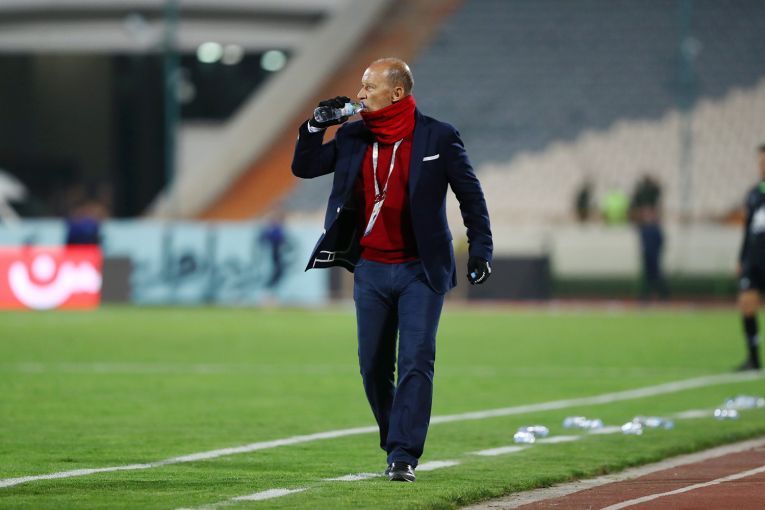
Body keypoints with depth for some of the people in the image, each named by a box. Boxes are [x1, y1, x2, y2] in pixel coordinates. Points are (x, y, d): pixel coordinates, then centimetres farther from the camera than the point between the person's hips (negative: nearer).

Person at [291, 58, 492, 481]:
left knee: (415, 362, -12)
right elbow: (303, 168, 7)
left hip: (421, 270, -4)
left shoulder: (438, 137, -5)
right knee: (373, 367, 7)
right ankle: (396, 444, 23)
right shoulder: (351, 137, 5)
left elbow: (470, 195, 0)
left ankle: (404, 456, -13)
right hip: (370, 270, 4)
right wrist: (316, 126, -7)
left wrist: (480, 248, -6)